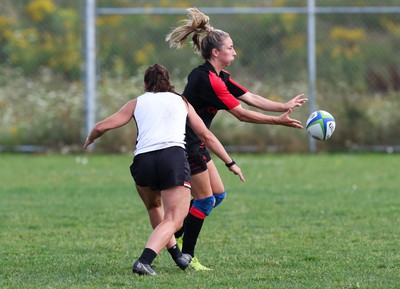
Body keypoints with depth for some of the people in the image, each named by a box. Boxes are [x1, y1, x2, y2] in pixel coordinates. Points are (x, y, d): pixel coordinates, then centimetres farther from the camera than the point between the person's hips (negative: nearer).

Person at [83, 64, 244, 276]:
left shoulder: (137, 103, 21)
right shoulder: (181, 101, 24)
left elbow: (101, 127, 17)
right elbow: (206, 135, 27)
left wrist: (89, 139, 38)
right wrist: (230, 163, 33)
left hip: (142, 160, 2)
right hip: (174, 157, -2)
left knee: (154, 207, 30)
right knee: (173, 221, -4)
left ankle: (176, 255, 30)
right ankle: (144, 261, -26)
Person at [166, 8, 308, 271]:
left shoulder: (219, 77, 10)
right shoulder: (208, 79, -22)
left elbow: (250, 98, 8)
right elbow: (241, 114, -21)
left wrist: (284, 106, 0)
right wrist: (278, 120, -17)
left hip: (195, 143, 10)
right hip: (185, 143, -10)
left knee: (217, 195, 12)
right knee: (205, 199, -3)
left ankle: (174, 237, 18)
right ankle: (187, 256, 5)